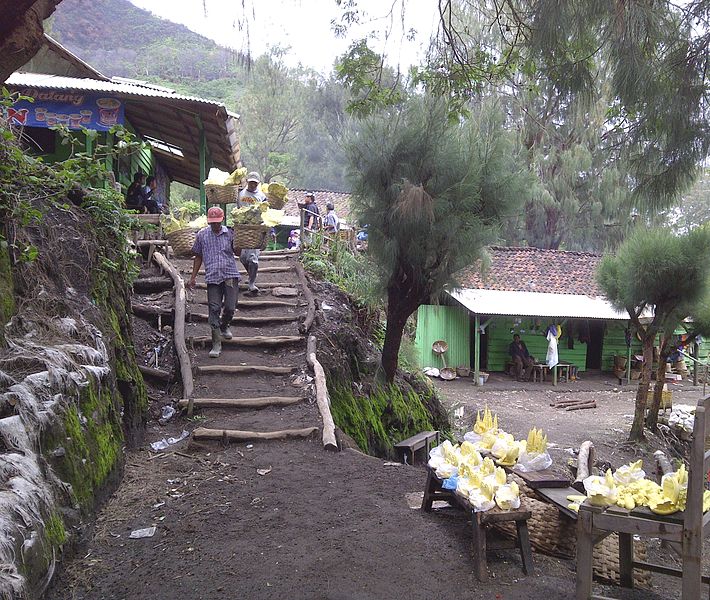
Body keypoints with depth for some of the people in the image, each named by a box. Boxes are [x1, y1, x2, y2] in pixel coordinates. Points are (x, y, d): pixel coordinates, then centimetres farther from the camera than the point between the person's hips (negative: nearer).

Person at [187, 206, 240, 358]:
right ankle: (217, 344, 4)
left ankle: (224, 326, 30)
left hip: (230, 274, 0)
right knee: (214, 309, -3)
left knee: (230, 307, -5)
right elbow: (198, 257, 15)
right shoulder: (202, 235, 8)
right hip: (212, 277, 1)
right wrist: (193, 277, 12)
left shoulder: (230, 233, 5)